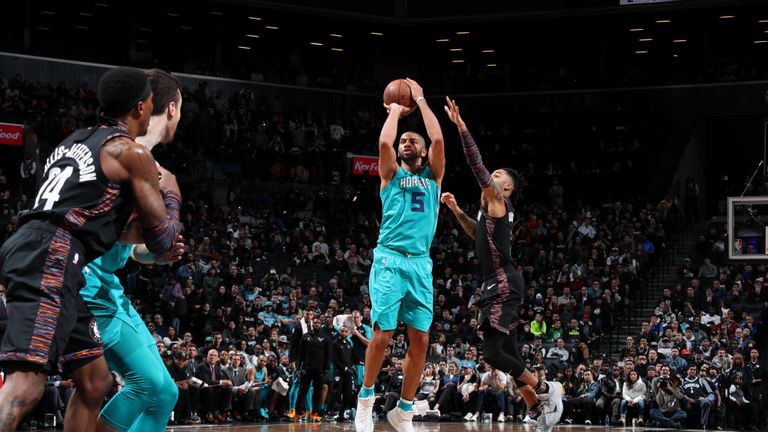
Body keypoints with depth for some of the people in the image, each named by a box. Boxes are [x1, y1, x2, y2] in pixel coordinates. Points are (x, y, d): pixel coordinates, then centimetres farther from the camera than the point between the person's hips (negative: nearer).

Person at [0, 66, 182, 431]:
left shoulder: (76, 140, 27)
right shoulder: (134, 153, 3)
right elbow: (161, 242, 3)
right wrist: (172, 194, 23)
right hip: (51, 259, -9)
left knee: (95, 381, 15)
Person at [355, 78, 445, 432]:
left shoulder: (432, 176, 17)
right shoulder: (391, 174, 12)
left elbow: (438, 140, 1)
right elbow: (384, 143, -8)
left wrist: (420, 101, 9)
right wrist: (395, 111, 8)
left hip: (421, 263, 3)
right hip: (389, 260, -3)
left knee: (420, 339, -1)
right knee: (383, 333, -9)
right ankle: (366, 398, 10)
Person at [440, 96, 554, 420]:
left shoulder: (497, 198, -4)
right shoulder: (492, 206, 21)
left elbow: (477, 165, -16)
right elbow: (478, 233, 41)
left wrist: (460, 126, -18)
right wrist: (456, 210, 30)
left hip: (504, 283, -10)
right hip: (498, 284, 10)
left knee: (493, 352, -15)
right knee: (508, 352, 10)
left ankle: (542, 388, -2)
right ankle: (537, 411, 14)